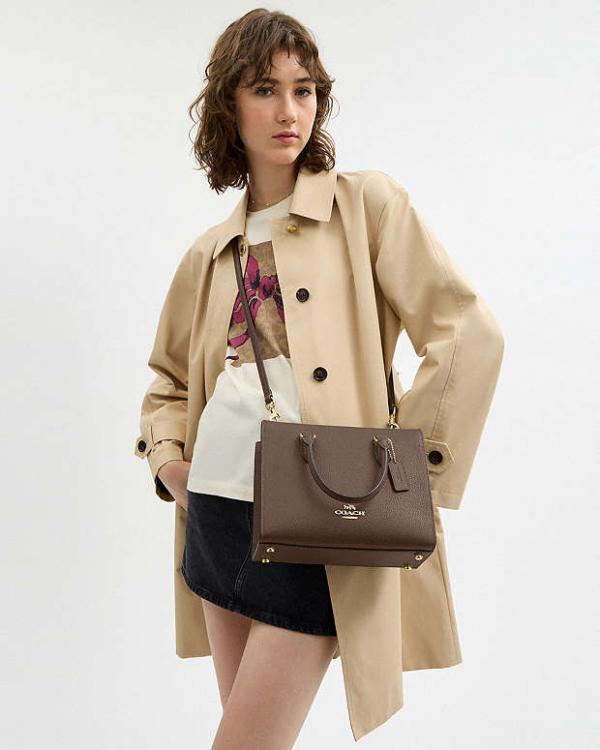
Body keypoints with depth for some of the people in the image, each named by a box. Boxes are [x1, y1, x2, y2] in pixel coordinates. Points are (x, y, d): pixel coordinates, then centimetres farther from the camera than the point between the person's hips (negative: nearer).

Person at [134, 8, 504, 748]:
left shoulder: (365, 202, -1)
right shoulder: (209, 253, 13)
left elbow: (470, 334, -8)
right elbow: (168, 378, 24)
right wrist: (168, 457, 6)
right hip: (218, 508, 6)